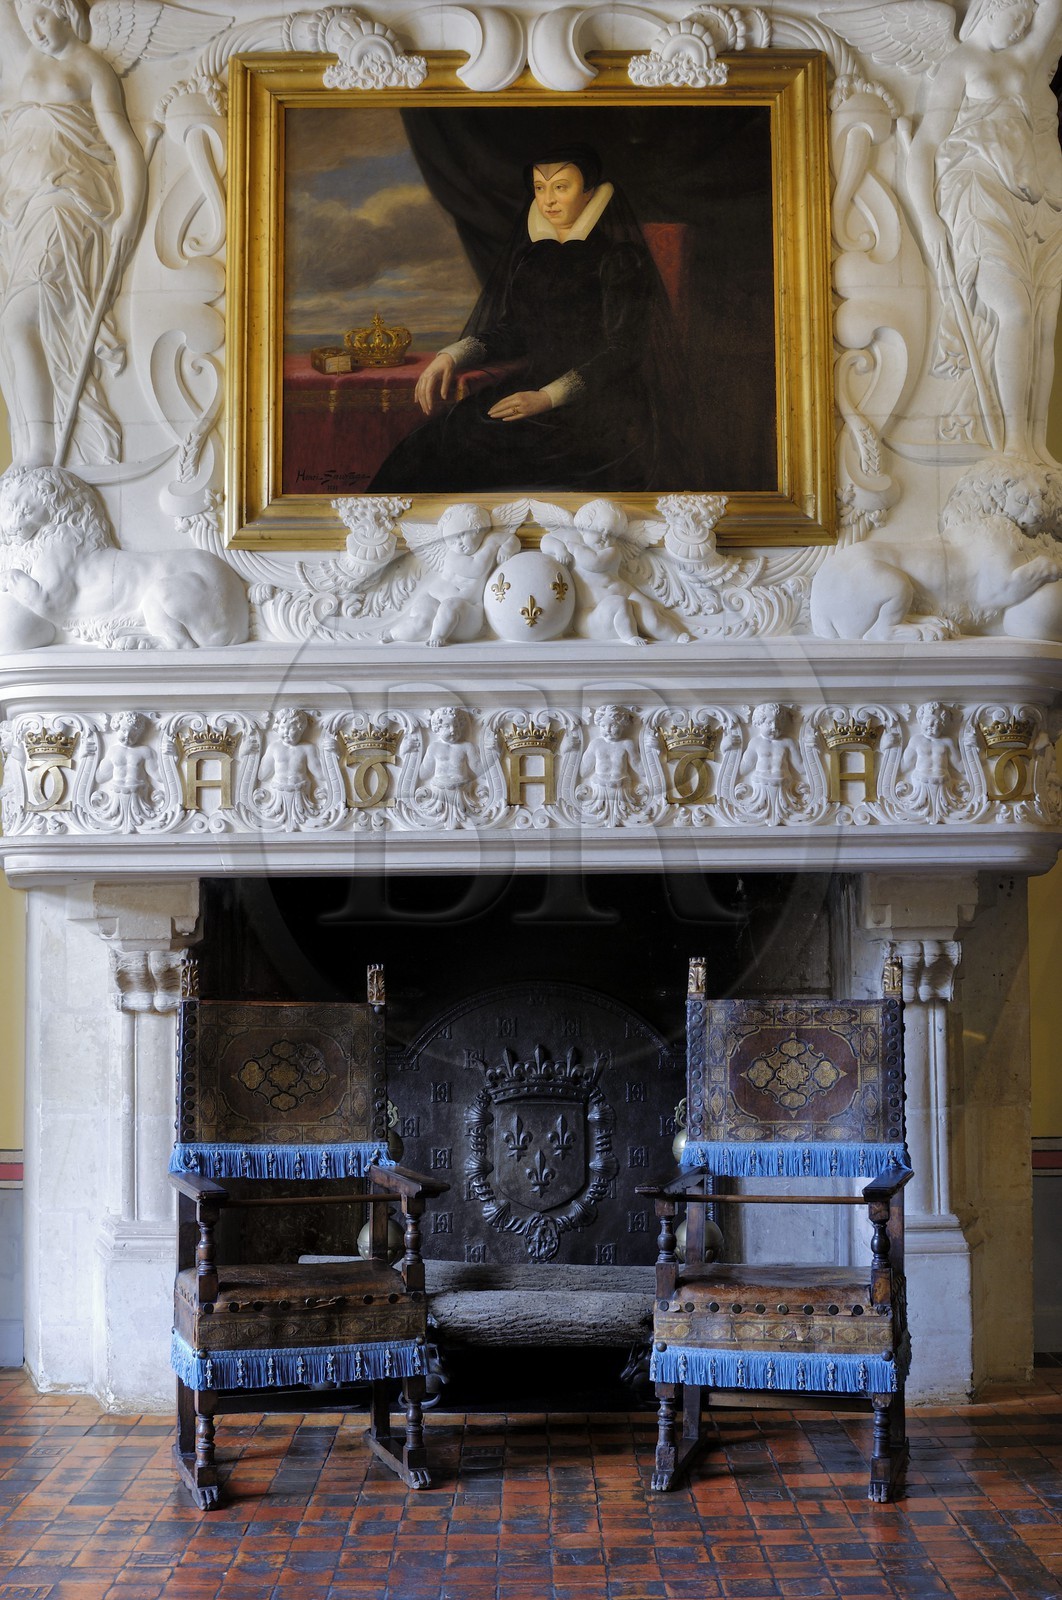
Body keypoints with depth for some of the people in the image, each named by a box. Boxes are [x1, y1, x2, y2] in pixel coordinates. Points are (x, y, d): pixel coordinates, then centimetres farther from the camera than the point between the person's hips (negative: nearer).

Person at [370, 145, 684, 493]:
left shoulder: (618, 256, -4)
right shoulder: (530, 255, 15)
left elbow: (621, 350, -10)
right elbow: (507, 331, 17)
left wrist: (547, 398, -20)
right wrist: (452, 356, -3)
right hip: (533, 388, 6)